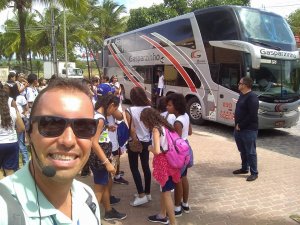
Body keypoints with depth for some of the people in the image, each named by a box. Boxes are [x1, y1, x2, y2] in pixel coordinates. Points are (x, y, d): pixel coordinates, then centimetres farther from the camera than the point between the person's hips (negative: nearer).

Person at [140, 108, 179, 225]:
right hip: (168, 160, 9)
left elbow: (157, 150, -26)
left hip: (163, 162, -9)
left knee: (166, 192, 1)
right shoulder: (164, 125, 7)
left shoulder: (156, 129, -18)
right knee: (163, 190, 22)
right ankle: (162, 215, 39)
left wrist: (150, 148, -6)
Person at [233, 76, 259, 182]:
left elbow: (252, 115, -23)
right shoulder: (242, 95, 12)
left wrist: (240, 125, -16)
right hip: (239, 129, 9)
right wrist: (237, 124, 7)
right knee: (242, 151, 19)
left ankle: (254, 173, 11)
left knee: (250, 152, 0)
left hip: (249, 130, -9)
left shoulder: (252, 97, -18)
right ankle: (244, 168, 33)